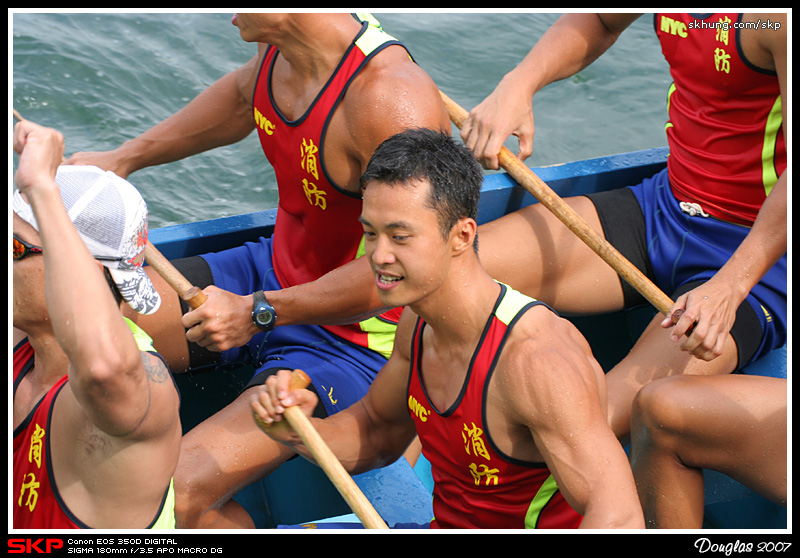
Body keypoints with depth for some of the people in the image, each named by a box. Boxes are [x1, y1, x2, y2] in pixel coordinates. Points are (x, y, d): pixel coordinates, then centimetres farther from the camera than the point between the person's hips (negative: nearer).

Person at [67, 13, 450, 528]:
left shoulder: (393, 100, -33)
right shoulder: (279, 44, -6)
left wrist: (258, 312, -30)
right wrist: (125, 157, 17)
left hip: (353, 337, -8)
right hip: (274, 270, 8)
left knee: (177, 498, -24)